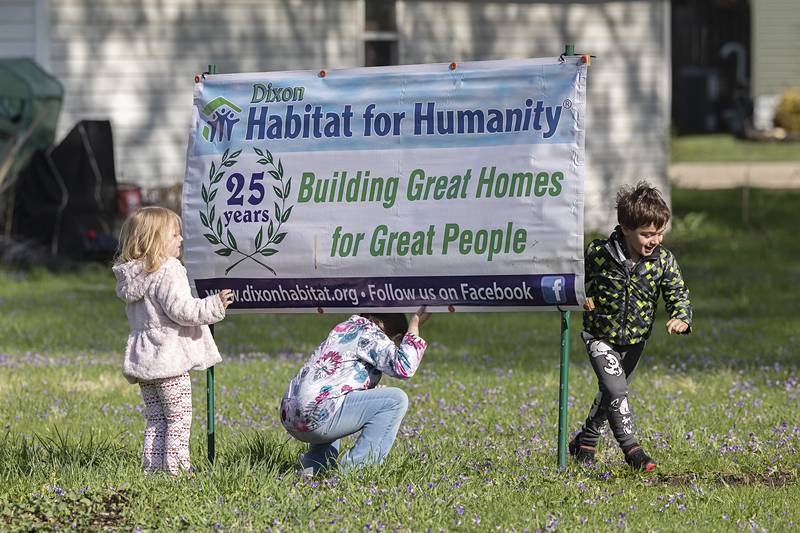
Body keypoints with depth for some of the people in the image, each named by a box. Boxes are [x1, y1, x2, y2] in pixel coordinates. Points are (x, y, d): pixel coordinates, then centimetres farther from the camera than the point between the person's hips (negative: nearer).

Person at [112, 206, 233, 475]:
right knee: (179, 418, -3)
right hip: (169, 359, -8)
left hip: (143, 361, 8)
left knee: (156, 419, 13)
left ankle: (151, 467, 10)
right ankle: (176, 468, -7)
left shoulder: (133, 276, 12)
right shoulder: (166, 274, -15)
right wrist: (214, 305, -15)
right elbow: (181, 310, -22)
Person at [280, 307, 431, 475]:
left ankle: (313, 465, 19)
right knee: (396, 400, -8)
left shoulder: (345, 328, 25)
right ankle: (355, 469, -10)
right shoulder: (368, 333, -2)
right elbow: (404, 368, -15)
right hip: (317, 417, -10)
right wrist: (415, 324, -5)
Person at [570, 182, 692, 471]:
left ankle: (585, 441, 39)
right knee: (616, 388, -21)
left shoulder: (663, 260, -14)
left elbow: (679, 293, -11)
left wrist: (681, 318, -29)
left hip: (634, 340, 4)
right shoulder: (600, 254, -20)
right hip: (600, 336, -4)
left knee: (612, 392, 18)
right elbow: (581, 283, 0)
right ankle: (631, 448, -15)